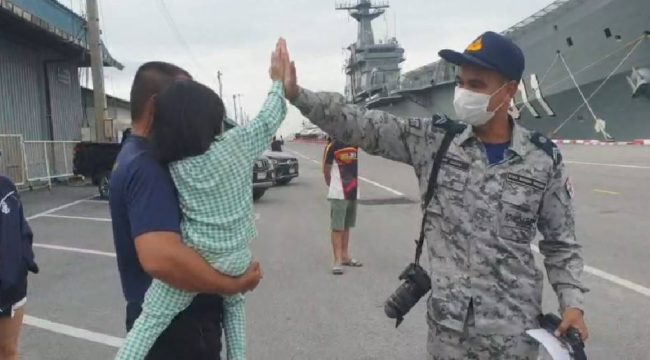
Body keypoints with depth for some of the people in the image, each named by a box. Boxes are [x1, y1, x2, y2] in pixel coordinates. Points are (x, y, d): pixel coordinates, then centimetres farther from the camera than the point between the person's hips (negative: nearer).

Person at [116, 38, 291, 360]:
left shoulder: (172, 167, -5)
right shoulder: (237, 145, -8)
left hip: (190, 261, -2)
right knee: (234, 306, 30)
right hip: (236, 260, 2)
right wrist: (278, 80, 18)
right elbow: (269, 119, 6)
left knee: (148, 323, 1)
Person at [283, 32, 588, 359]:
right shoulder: (432, 139, -4)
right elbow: (360, 125, -9)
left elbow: (561, 243, 3)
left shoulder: (544, 159, -5)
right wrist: (297, 94, -19)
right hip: (447, 323, 1)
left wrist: (572, 303, -7)